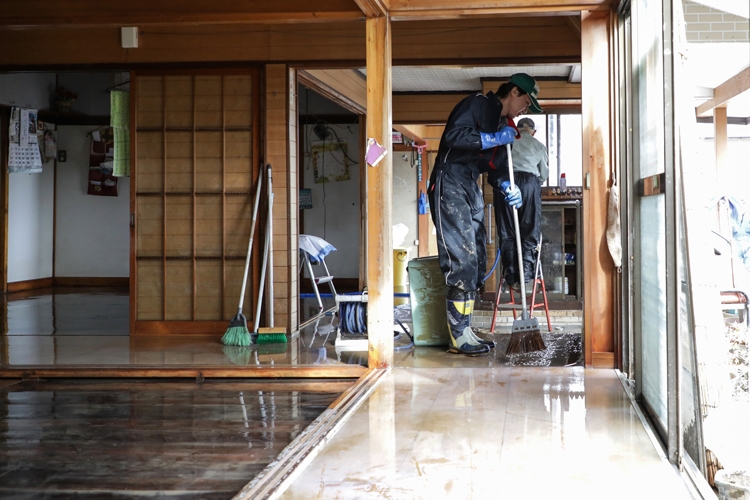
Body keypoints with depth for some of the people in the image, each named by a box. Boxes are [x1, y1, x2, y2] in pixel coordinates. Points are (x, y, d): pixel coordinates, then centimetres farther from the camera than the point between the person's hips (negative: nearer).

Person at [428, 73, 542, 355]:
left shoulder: (503, 125, 21)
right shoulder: (478, 104, -5)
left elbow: (496, 168, 18)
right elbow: (453, 135, -22)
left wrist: (507, 188, -3)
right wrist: (494, 139, -17)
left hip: (471, 189, 10)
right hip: (449, 184, -10)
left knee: (476, 261, 7)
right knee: (461, 259, -14)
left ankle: (464, 331, 12)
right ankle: (459, 337, -11)